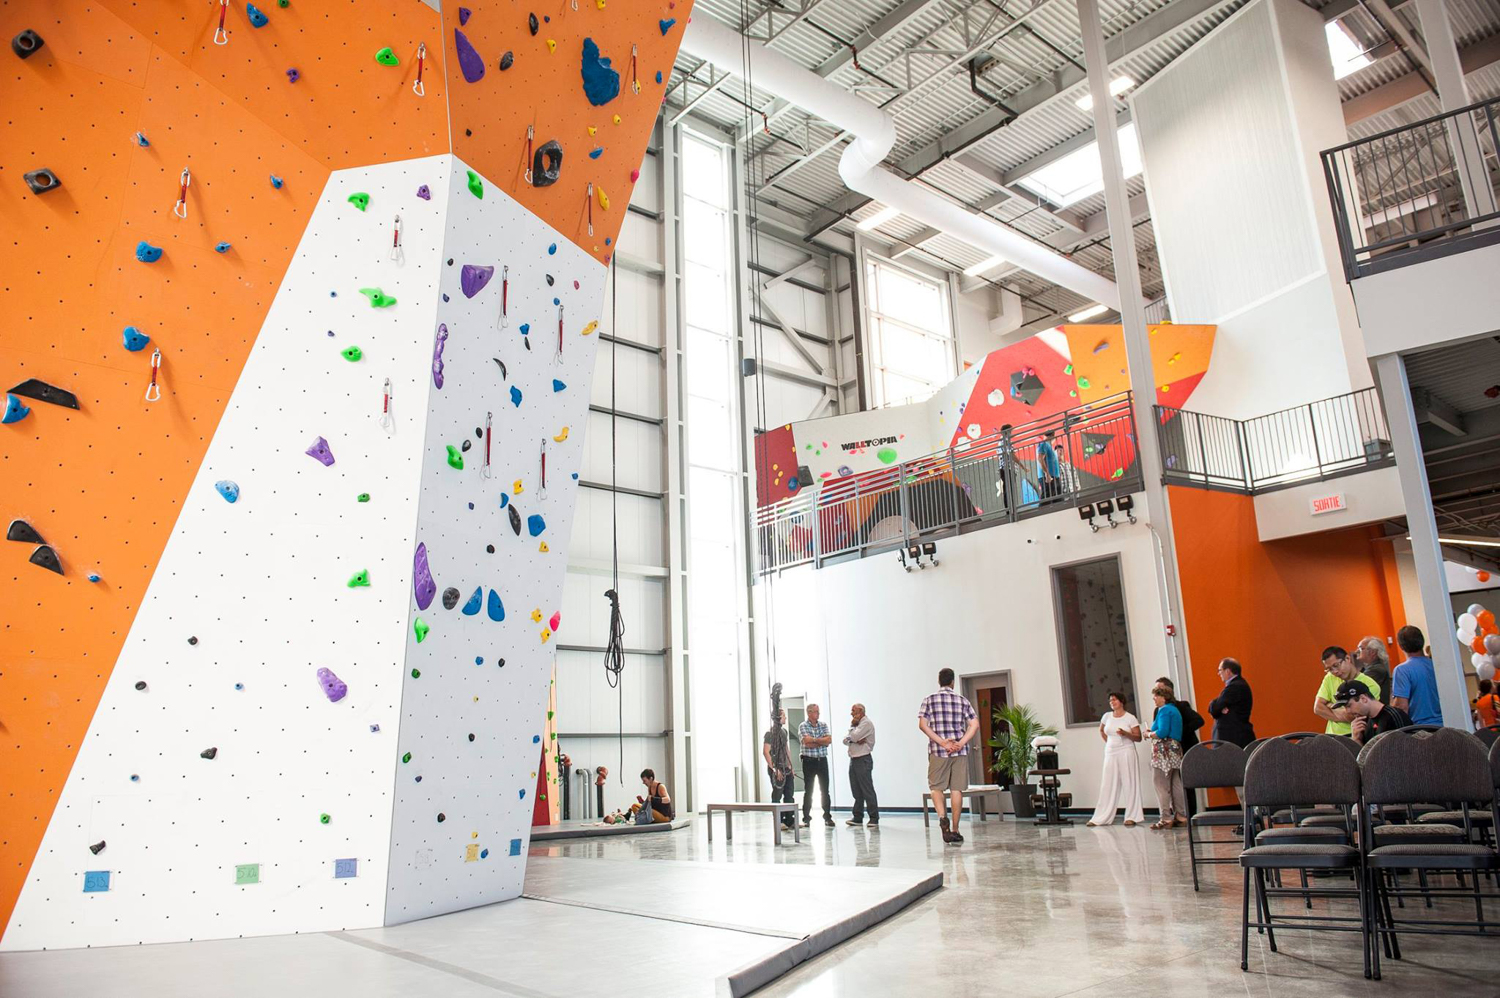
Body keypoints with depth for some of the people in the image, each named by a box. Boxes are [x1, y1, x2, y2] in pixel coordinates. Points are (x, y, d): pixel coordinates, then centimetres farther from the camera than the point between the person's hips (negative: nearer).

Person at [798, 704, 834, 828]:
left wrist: (814, 740, -11)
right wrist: (822, 741, -7)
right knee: (808, 791, 3)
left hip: (822, 760, 3)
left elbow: (829, 740, -4)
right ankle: (806, 818, 9)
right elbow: (807, 742, -16)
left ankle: (827, 816, 10)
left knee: (825, 790, 4)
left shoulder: (823, 725, 9)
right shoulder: (803, 726, -3)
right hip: (809, 761, -3)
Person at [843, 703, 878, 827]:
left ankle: (874, 818, -4)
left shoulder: (866, 723, -8)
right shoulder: (856, 725, 21)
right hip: (853, 760, 9)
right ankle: (858, 817, 14)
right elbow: (845, 740, 10)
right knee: (856, 791, 9)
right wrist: (856, 741, -9)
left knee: (867, 790, -7)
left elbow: (853, 737, -18)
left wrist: (852, 725, -1)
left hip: (863, 760, -9)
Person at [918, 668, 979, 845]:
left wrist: (942, 742, -10)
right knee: (956, 789, 6)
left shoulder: (929, 699, 3)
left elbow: (923, 724, -7)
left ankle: (942, 817, -17)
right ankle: (955, 830, 8)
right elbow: (975, 724, -2)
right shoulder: (962, 700, 7)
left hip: (938, 750, -1)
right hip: (960, 751, 1)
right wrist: (960, 743, -8)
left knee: (936, 787, 8)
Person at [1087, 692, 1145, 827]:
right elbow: (1101, 730, 26)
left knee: (1129, 784, -1)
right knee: (1108, 785, 5)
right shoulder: (1107, 716, 8)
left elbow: (1138, 737, -5)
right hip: (1110, 753, 4)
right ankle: (1101, 818, 7)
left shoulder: (1130, 718, -4)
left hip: (1126, 752, -4)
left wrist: (1126, 733, -20)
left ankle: (1131, 817, 7)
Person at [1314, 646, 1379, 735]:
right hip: (1332, 735, 5)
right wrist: (1342, 717, -9)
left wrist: (1330, 705, 1)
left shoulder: (1370, 685, -7)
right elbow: (1318, 708, 3)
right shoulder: (1329, 678, 9)